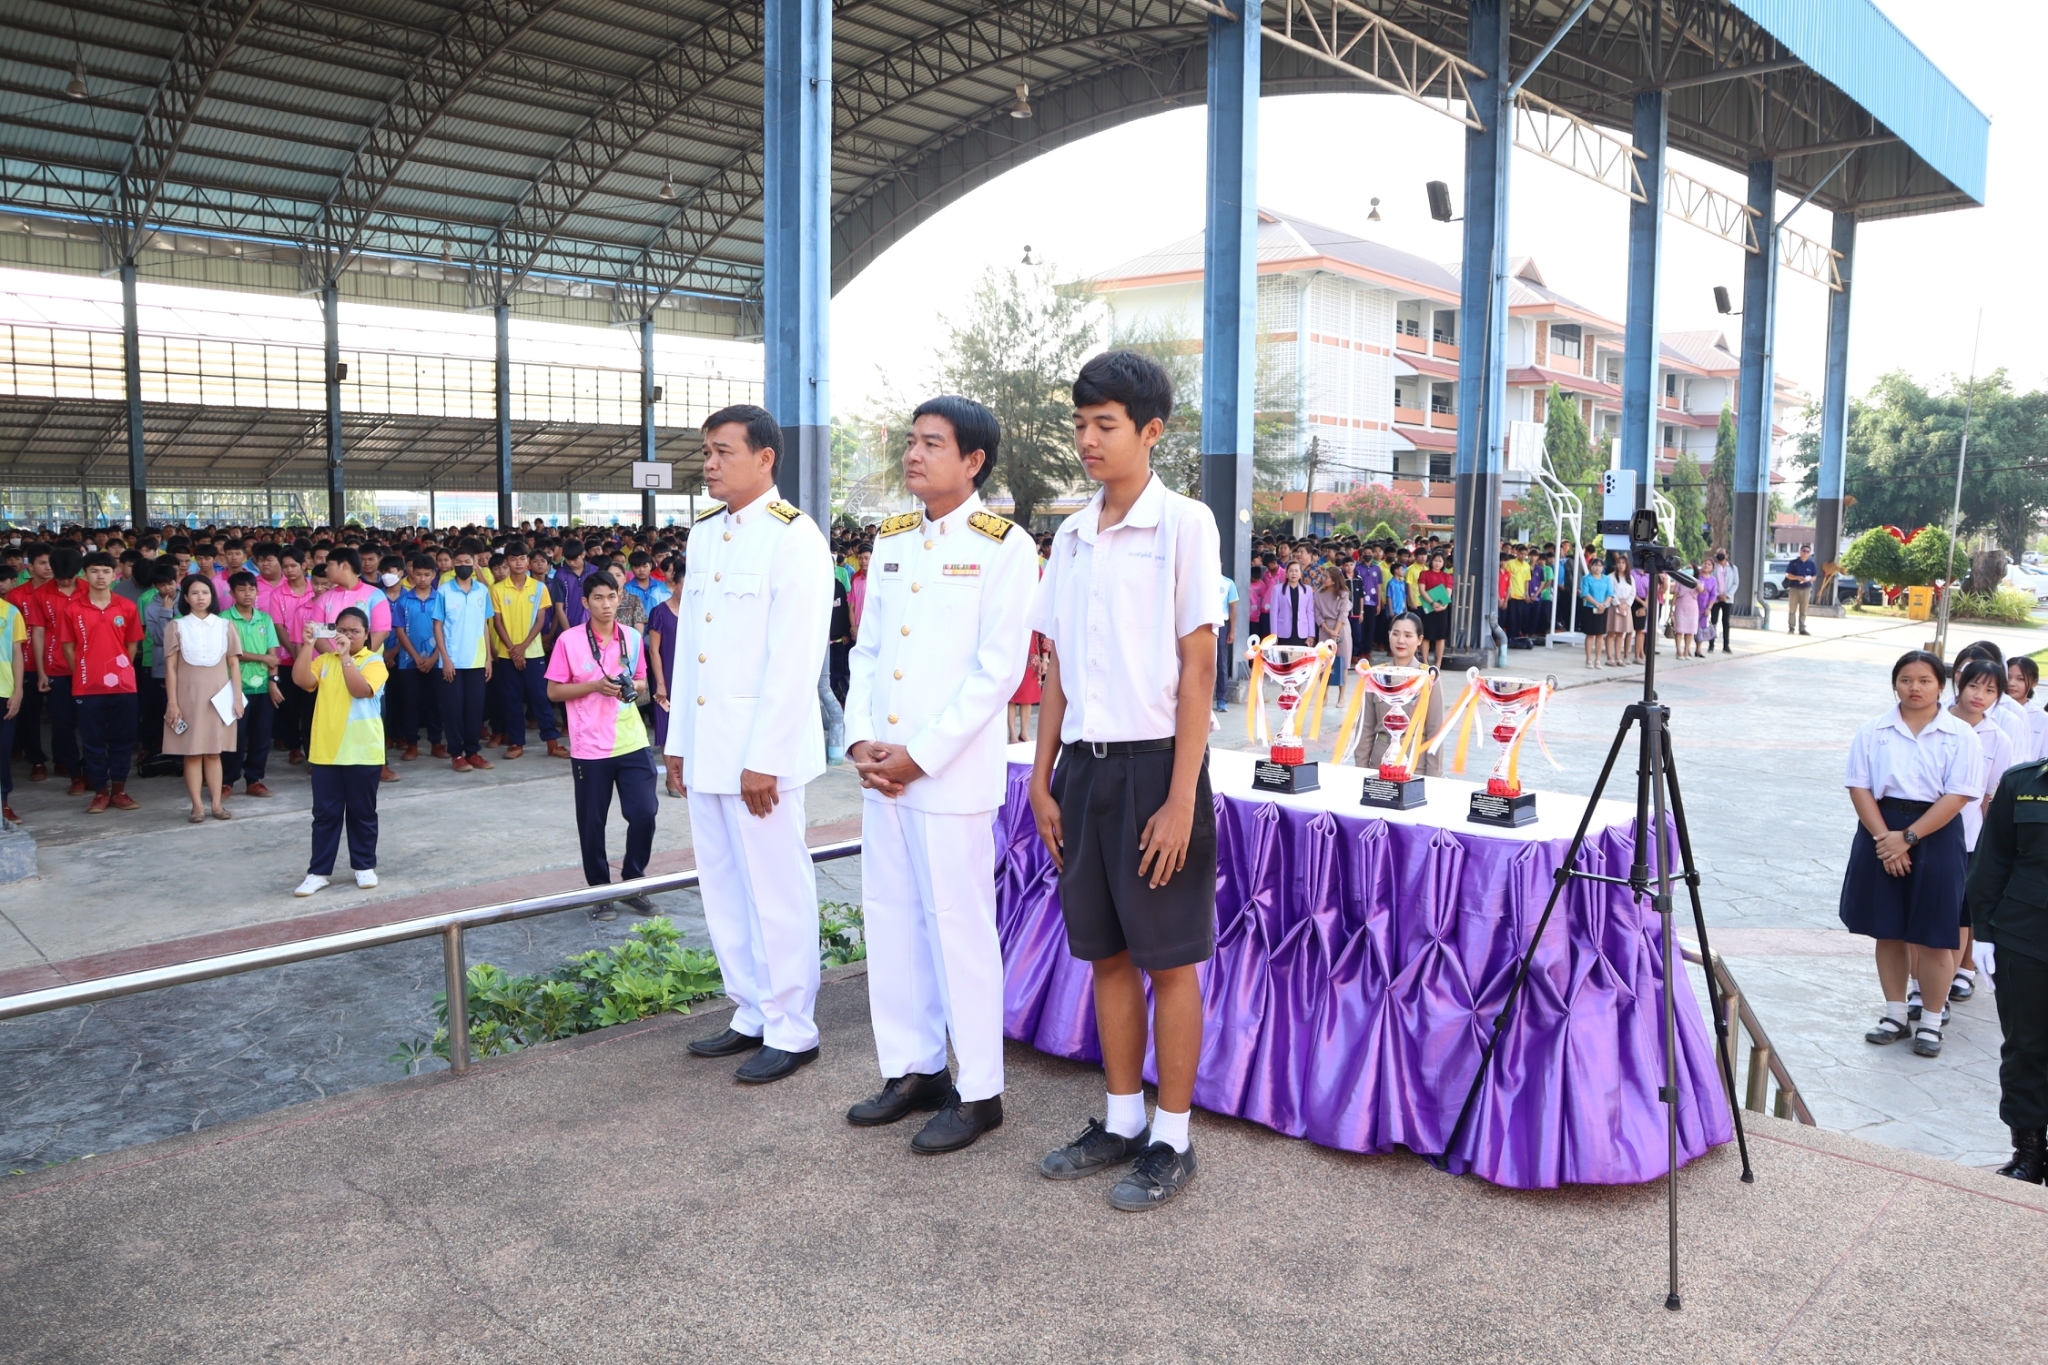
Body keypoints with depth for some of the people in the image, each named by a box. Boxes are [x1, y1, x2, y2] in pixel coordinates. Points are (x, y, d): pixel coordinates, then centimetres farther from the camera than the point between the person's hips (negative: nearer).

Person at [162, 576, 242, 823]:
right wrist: (172, 702, -6)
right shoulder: (177, 627, 1)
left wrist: (237, 697, -1)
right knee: (192, 752, 1)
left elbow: (234, 664, 6)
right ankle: (197, 805, 4)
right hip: (189, 696, -1)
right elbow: (170, 668, -1)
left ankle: (217, 803, 8)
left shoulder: (225, 626, 6)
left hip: (218, 695, 1)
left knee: (214, 752, 5)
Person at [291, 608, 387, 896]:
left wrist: (345, 656, -22)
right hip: (325, 751, 3)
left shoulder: (374, 661, -4)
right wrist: (308, 645, -15)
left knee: (362, 813, 9)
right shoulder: (325, 659, 8)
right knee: (325, 813, 7)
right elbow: (303, 681, -9)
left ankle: (365, 866, 22)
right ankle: (319, 871, 13)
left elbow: (360, 689, -20)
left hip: (362, 752, -3)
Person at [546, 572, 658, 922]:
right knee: (592, 823, 6)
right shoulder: (569, 641, -5)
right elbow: (554, 692, -2)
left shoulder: (633, 638, 6)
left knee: (644, 814, -2)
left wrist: (633, 686, -6)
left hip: (631, 741, 3)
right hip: (589, 747, -3)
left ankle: (633, 883, 19)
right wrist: (595, 686, -15)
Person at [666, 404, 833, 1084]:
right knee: (724, 888, 15)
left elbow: (793, 661, -16)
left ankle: (791, 1030, 14)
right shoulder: (703, 535, 14)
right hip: (705, 746, 8)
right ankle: (753, 1014, 29)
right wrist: (678, 740, 14)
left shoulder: (793, 538, -11)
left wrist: (764, 758, -18)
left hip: (761, 747, -8)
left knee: (776, 889, 1)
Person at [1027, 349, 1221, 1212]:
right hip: (1084, 762, 6)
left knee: (1169, 960, 5)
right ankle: (1121, 1122, 29)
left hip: (1154, 762, -6)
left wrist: (1182, 797, -14)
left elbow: (1198, 667, -11)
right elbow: (1058, 667, 13)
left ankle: (1171, 1139, 19)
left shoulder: (1183, 525, -8)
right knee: (1107, 955, 14)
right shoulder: (1070, 536, 10)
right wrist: (1042, 776, 9)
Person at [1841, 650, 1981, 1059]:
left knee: (1933, 938, 2)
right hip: (1880, 834, 2)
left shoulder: (1959, 736, -2)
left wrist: (1908, 837, -15)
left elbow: (1957, 796, -9)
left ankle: (1931, 1021, 17)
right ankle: (1895, 1014, 24)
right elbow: (1860, 788, -2)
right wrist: (1883, 839, -14)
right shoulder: (1874, 732, 3)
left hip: (1935, 838, -2)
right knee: (1888, 932, 10)